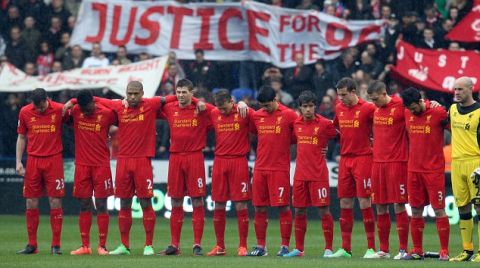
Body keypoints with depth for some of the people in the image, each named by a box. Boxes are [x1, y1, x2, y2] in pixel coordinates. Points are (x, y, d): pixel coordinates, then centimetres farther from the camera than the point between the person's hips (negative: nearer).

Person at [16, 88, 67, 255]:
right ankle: (32, 245, 10)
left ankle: (56, 245, 1)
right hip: (33, 161, 2)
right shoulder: (25, 112, 2)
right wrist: (18, 162, 4)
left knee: (55, 202, -4)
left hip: (54, 160, -2)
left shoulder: (60, 110, -5)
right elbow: (21, 137, 10)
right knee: (31, 202, 3)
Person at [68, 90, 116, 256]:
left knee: (101, 206, -2)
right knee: (84, 206, 5)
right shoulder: (75, 112, 2)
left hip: (101, 165, -3)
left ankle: (102, 246, 1)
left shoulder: (107, 113, -4)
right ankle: (85, 246, 8)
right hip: (82, 165, 3)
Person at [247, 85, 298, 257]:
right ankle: (260, 246, 13)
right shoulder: (257, 116, 9)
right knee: (259, 208, 6)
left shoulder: (289, 115, -5)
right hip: (260, 168, 5)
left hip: (280, 168, -5)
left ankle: (285, 246, 2)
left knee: (283, 207, -3)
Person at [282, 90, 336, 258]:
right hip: (300, 174, 5)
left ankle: (328, 248, 1)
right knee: (299, 211, 8)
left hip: (318, 174, -5)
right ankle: (298, 249, 16)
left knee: (323, 210, -4)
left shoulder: (324, 124, -6)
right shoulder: (296, 124, 7)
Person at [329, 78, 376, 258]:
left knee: (364, 202, -6)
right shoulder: (339, 109, 10)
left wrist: (373, 141, -9)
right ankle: (345, 249, 11)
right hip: (345, 159, 6)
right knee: (345, 204, 6)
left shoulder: (368, 108, -9)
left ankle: (371, 248, -2)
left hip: (363, 158, -6)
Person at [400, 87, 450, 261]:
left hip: (434, 170, -5)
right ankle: (417, 251, 13)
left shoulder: (438, 113, -10)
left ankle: (444, 251, -1)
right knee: (416, 210, 7)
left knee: (438, 209, -4)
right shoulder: (407, 114, 5)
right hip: (414, 169, 5)